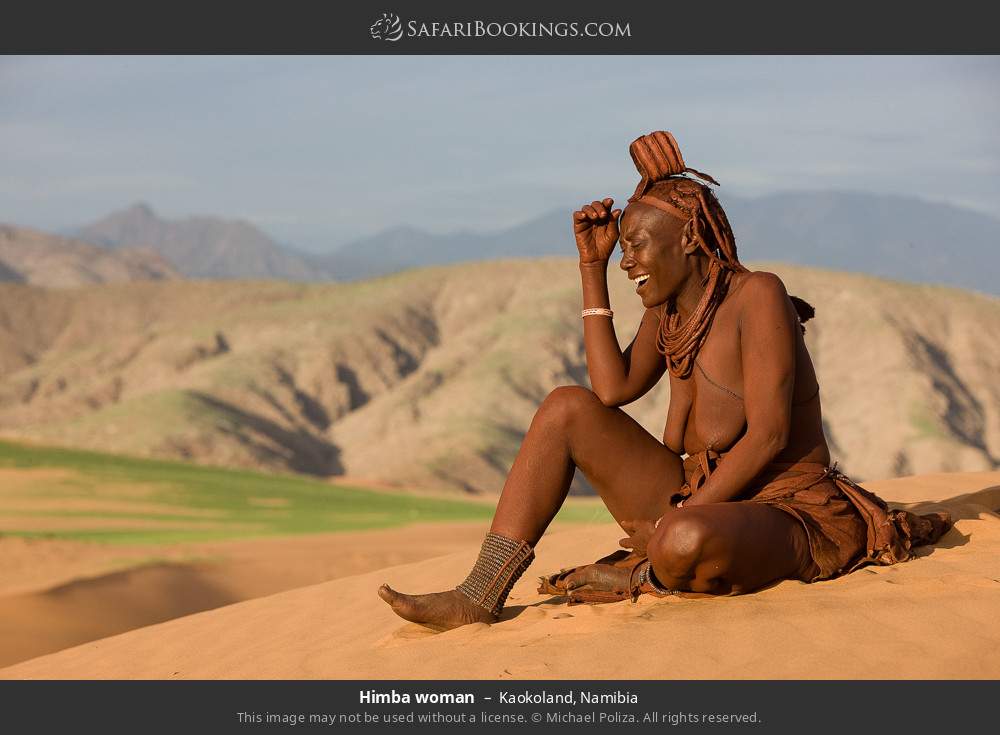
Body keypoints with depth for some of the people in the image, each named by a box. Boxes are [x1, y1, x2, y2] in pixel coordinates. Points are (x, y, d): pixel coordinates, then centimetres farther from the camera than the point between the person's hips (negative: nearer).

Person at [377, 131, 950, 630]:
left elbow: (768, 434, -21)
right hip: (698, 500, 8)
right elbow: (613, 389, -4)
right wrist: (592, 265, -2)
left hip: (781, 510, -8)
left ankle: (632, 579, -5)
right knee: (567, 409, -1)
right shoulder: (669, 307, 9)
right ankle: (481, 597, -6)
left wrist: (674, 518, -21)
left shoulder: (756, 295, -15)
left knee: (684, 542, -42)